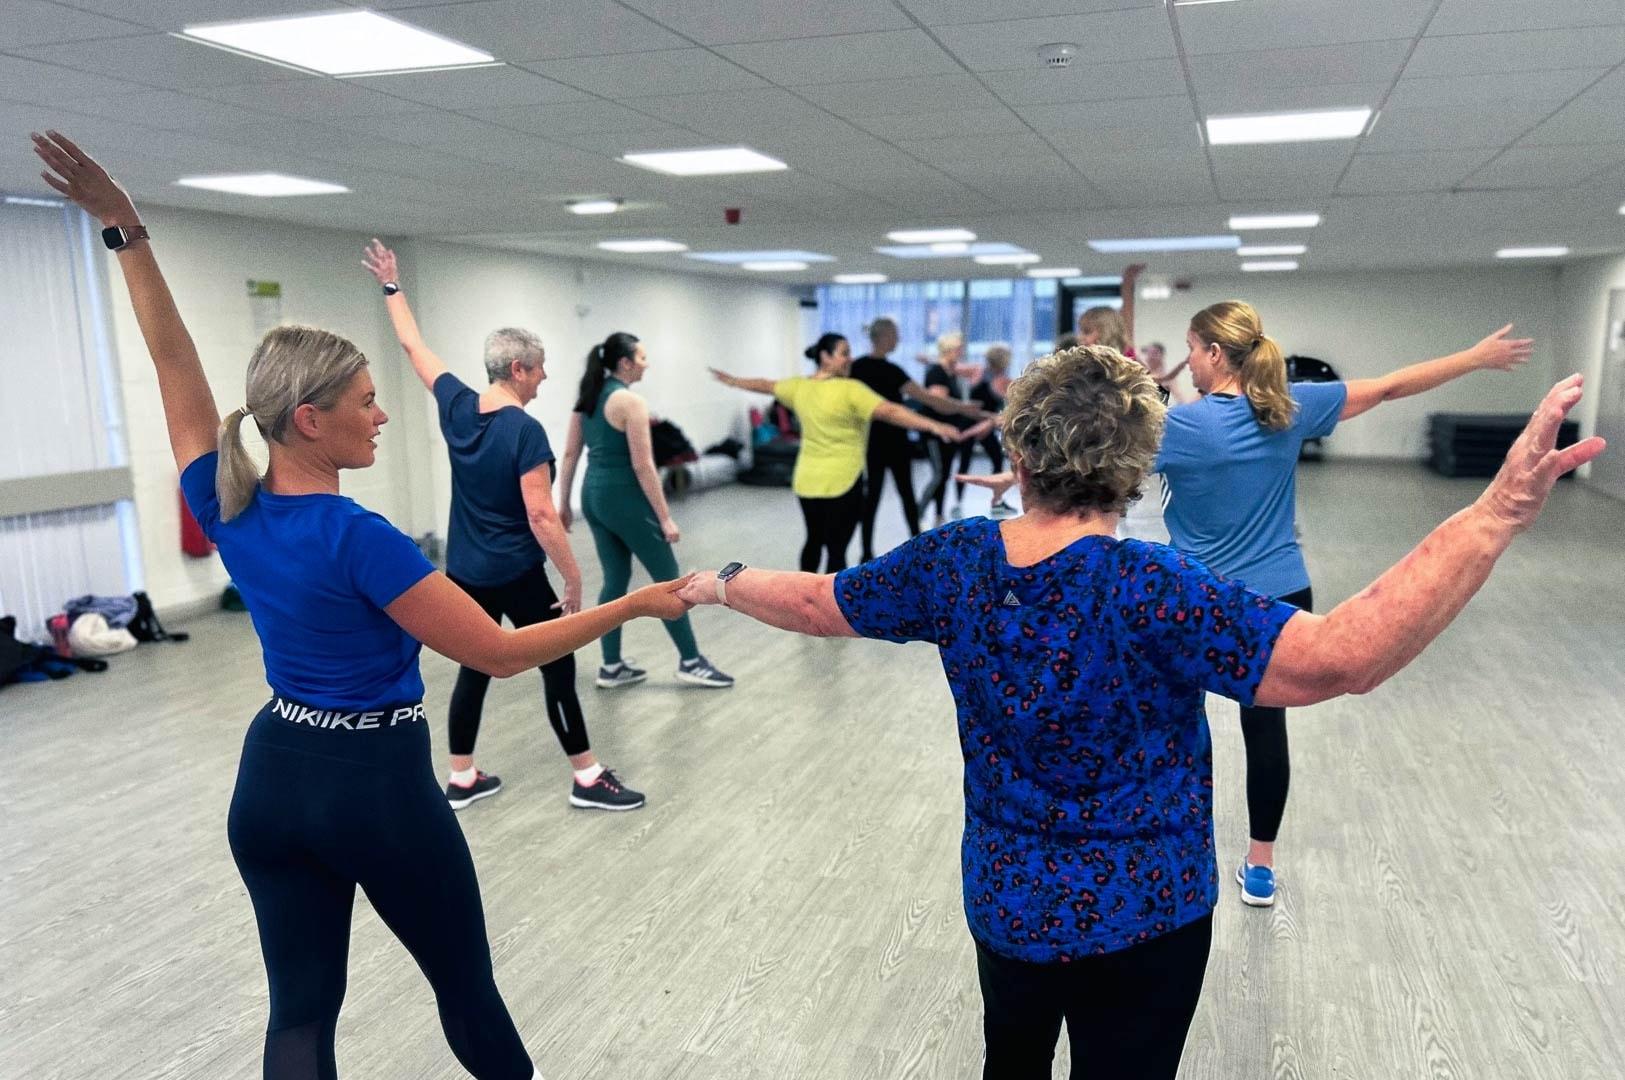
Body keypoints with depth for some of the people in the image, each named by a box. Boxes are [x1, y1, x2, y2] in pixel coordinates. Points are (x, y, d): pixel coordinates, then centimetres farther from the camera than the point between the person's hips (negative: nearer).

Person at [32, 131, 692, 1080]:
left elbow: (175, 363, 5)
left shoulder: (225, 509, -5)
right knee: (466, 985, 14)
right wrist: (635, 606, -19)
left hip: (274, 780, 7)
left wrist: (126, 231, 8)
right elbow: (500, 653, -23)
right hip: (378, 787, -7)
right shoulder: (358, 540, -24)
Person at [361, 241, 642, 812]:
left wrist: (392, 287, 28)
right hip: (516, 577, -7)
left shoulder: (456, 405, 0)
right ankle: (587, 779, 13)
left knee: (473, 670, 16)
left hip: (463, 572, 7)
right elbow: (541, 516, -22)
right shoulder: (525, 430, -19)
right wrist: (574, 579, -16)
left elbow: (413, 346, 15)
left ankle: (462, 780, 24)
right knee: (558, 669, 4)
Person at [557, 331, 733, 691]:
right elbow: (642, 466, -19)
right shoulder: (631, 401, -16)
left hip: (593, 495, 8)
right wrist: (665, 518, -15)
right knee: (667, 577, 3)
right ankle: (691, 662, 11)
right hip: (623, 498, -8)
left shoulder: (588, 396, 9)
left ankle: (612, 666, 19)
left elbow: (570, 454, 11)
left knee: (615, 579, 15)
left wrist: (564, 504, 17)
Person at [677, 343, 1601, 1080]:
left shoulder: (953, 560, -13)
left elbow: (819, 604, 1)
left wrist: (722, 584, 19)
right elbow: (1341, 658, -37)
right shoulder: (1146, 590, -29)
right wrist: (1496, 516, -37)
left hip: (1003, 898, 4)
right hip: (1137, 916, -4)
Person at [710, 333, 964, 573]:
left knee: (814, 541, 23)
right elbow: (891, 412, -24)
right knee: (837, 548, -1)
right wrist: (933, 426, -29)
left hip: (807, 480, 7)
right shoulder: (850, 390, -14)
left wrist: (731, 380, 40)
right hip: (842, 482, -7)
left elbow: (764, 385, 21)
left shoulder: (799, 387, 5)